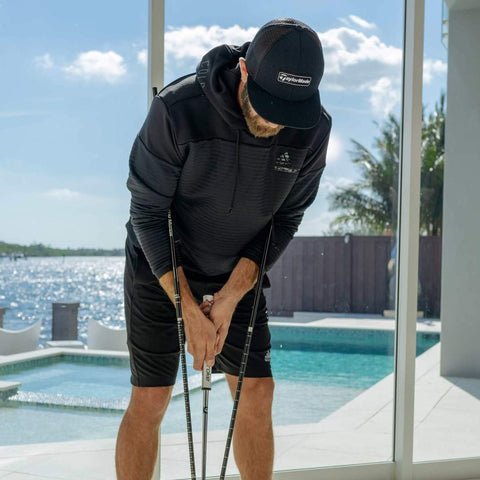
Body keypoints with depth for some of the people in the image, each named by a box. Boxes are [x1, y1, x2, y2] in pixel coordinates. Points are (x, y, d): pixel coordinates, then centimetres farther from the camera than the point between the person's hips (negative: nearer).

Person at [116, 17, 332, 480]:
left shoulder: (313, 128, -18)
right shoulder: (177, 109, -29)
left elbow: (286, 218, -7)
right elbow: (147, 212, -20)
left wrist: (231, 297, -16)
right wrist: (189, 310, -21)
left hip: (238, 271, 4)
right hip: (159, 265, -3)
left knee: (256, 391, 2)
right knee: (150, 398, -2)